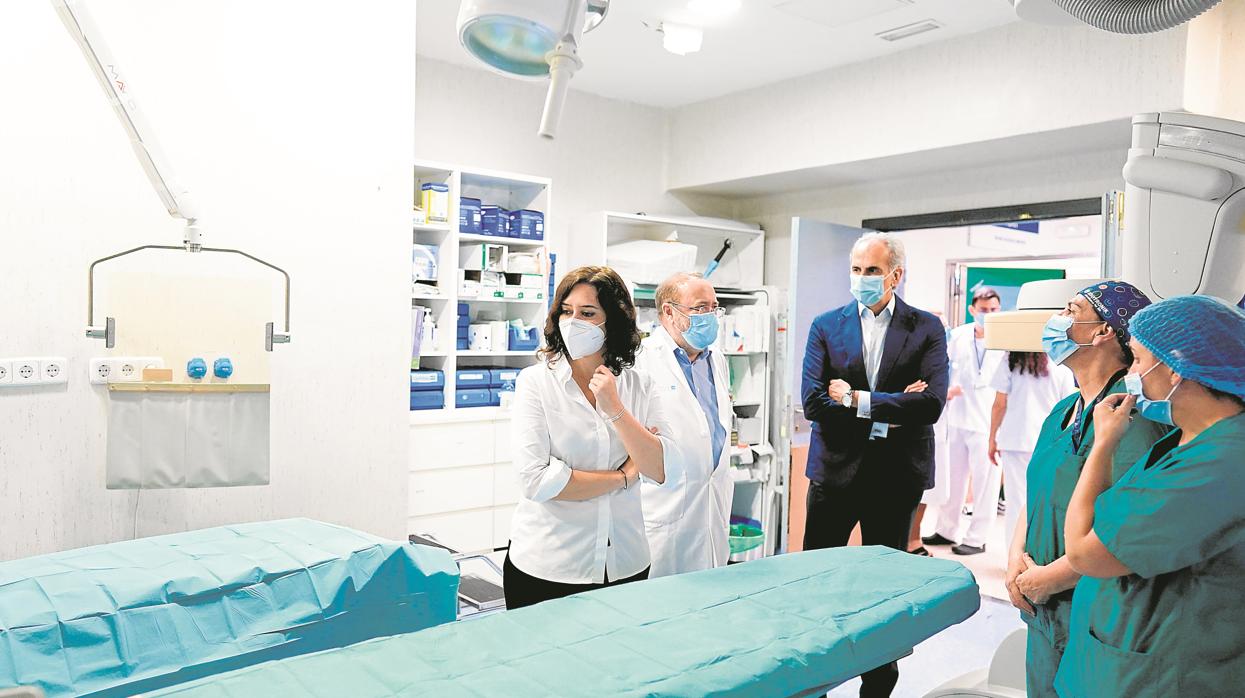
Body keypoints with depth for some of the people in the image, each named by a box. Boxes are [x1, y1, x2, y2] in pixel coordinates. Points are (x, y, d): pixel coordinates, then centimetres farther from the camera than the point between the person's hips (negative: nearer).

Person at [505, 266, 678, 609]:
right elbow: (536, 480, -18)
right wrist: (623, 477, -9)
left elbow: (664, 471, -8)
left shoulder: (640, 386, 1)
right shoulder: (535, 382, -8)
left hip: (625, 565, 3)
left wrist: (614, 407, -17)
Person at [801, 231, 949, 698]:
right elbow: (812, 401, -10)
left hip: (895, 477, 0)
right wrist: (885, 415, -15)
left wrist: (856, 399, -15)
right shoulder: (826, 326, 1)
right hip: (834, 471, 1)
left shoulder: (926, 328, -1)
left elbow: (931, 404, -15)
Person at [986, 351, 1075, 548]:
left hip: (1016, 440, -1)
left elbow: (1000, 404, -2)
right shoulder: (1061, 366, 1)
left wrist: (992, 438, 7)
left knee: (1017, 499, 4)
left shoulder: (1011, 362, -2)